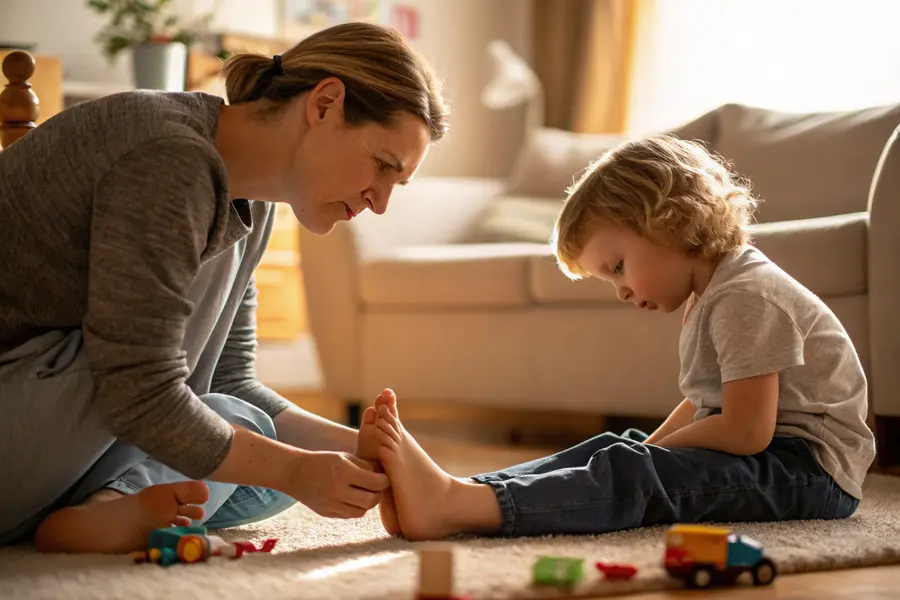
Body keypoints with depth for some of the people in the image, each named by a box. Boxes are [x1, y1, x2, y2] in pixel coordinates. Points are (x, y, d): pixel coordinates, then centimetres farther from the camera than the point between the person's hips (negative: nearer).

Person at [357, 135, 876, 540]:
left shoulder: (746, 295, -16)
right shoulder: (711, 295, 18)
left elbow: (746, 431, -22)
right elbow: (708, 406, 22)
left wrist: (652, 451, -9)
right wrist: (650, 447, 4)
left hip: (810, 464, -10)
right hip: (765, 458, 10)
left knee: (633, 476, -28)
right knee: (610, 453, -7)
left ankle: (451, 506, -46)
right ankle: (450, 492, -26)